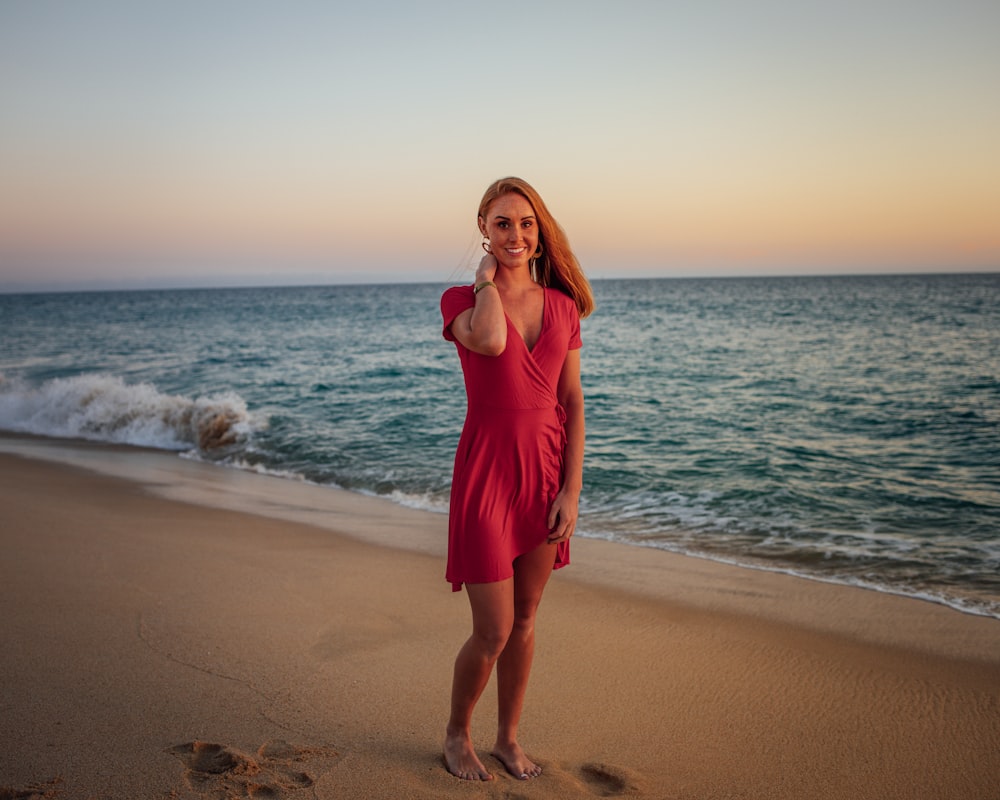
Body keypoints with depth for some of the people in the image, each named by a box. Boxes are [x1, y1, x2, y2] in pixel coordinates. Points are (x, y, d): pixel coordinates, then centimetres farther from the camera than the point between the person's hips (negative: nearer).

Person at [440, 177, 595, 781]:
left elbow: (573, 404, 4)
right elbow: (490, 340, -30)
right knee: (493, 632, 1)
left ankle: (509, 738, 34)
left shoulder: (562, 306, 5)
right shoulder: (462, 300, -5)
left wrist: (571, 490, -3)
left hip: (547, 471, 4)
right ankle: (458, 733, 28)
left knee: (525, 621, 15)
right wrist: (486, 278, -12)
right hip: (487, 471, -4)